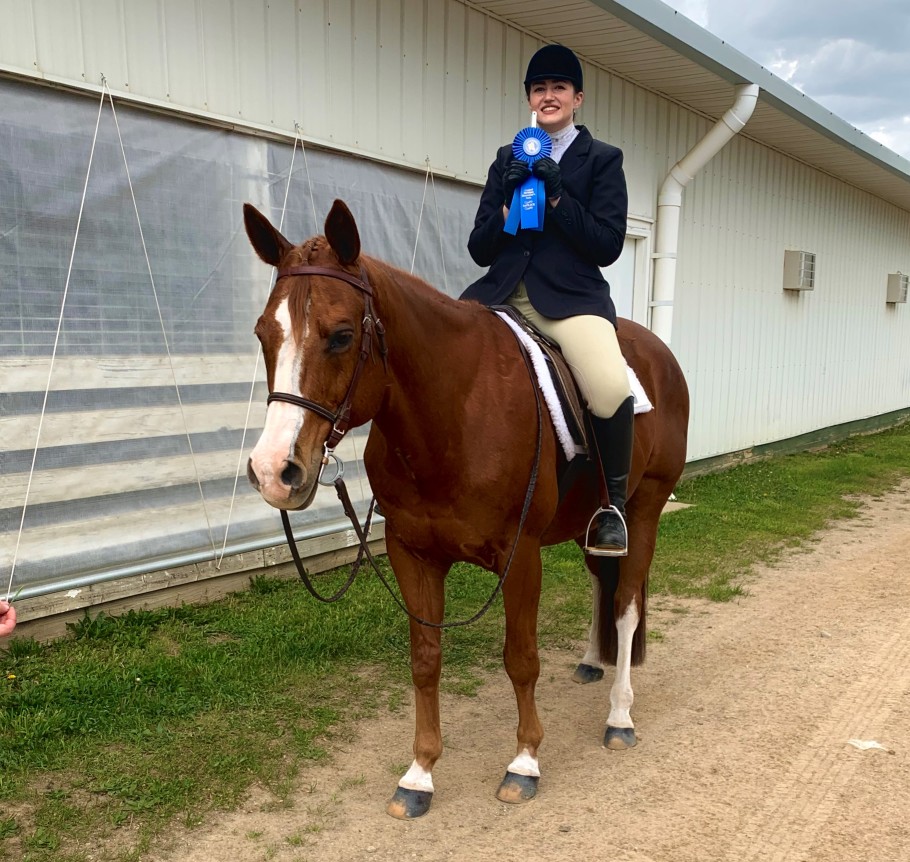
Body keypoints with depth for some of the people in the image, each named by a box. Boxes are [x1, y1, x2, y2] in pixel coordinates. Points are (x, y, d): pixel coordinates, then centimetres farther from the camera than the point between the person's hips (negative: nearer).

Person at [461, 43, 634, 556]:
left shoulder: (603, 159, 10)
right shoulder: (508, 159, 19)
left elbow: (608, 245, -1)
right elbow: (480, 249, 14)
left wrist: (556, 197, -11)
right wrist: (508, 203, -5)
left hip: (571, 296, -4)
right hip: (502, 292, 4)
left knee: (612, 389, -32)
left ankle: (615, 503, -7)